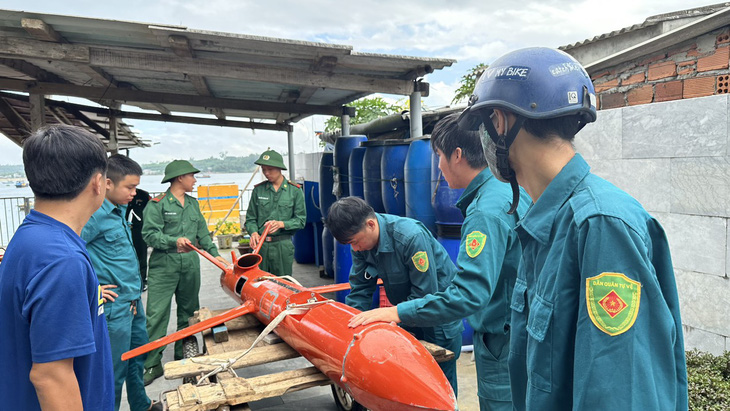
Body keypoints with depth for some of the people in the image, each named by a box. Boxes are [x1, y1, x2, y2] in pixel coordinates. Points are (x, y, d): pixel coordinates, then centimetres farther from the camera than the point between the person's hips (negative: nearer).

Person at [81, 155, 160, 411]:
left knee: (138, 354, 22)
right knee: (115, 367, 4)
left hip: (134, 300, 9)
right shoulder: (95, 214, -19)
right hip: (115, 305, -9)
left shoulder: (120, 209, 9)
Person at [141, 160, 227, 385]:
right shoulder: (157, 204, -6)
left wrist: (215, 254, 14)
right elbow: (149, 234, -13)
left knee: (188, 313, 12)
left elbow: (202, 233, 20)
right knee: (156, 315, -6)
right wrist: (174, 241, -24)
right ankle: (152, 364, 2)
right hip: (164, 266, -6)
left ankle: (183, 357, 25)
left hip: (190, 265, 6)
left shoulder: (193, 204, 16)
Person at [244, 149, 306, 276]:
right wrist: (253, 232, -10)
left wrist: (282, 224, -13)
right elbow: (250, 218, 9)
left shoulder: (295, 191, 2)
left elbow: (301, 220, 1)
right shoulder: (258, 190, 7)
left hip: (283, 246, -1)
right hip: (260, 245, 1)